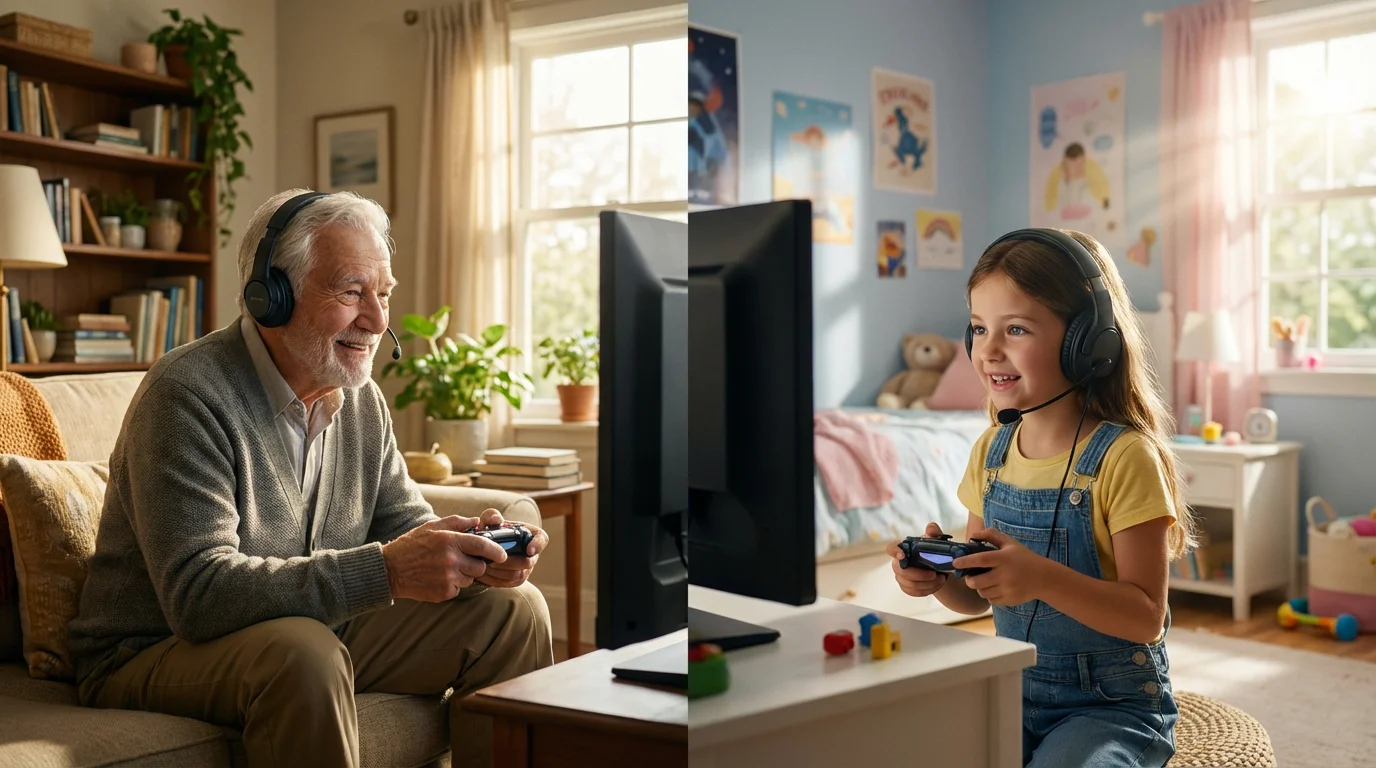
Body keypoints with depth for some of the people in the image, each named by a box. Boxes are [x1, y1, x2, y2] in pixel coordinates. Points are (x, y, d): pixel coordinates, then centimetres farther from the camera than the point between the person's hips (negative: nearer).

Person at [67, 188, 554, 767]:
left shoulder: (362, 399, 4)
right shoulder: (187, 393, -21)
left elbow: (405, 523, 7)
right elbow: (198, 593, -30)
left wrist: (473, 552, -17)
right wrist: (385, 570, -37)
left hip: (319, 633, 7)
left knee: (513, 607, -3)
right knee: (303, 651, -38)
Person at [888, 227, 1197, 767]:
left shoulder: (1124, 457, -15)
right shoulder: (990, 451, 3)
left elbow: (1146, 617, -16)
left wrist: (1044, 579, -32)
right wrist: (938, 575, -12)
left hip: (1114, 703, -5)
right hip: (1013, 688, 5)